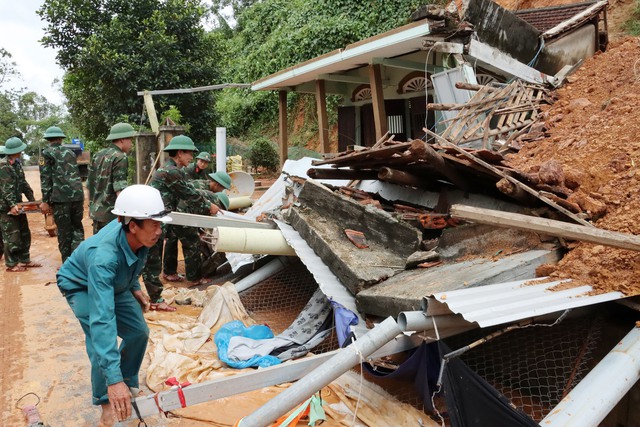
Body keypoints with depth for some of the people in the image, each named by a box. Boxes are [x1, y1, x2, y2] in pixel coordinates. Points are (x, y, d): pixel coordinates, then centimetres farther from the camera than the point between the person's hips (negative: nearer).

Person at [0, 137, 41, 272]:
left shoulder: (17, 163, 12)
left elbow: (23, 183, 16)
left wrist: (32, 199, 12)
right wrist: (12, 205, -28)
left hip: (17, 204, 9)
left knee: (24, 234, 13)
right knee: (12, 236, -4)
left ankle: (24, 260, 22)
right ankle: (11, 264, 6)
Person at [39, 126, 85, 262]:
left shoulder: (47, 153, 2)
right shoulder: (70, 151, 17)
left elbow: (45, 178, -4)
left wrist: (45, 201, -3)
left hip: (60, 197, -4)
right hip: (77, 195, 4)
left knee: (64, 231, 5)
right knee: (77, 226, 17)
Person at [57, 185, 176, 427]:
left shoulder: (139, 236, -28)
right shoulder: (104, 256, -47)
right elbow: (102, 319, -52)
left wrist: (136, 289, -4)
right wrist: (113, 379, -54)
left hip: (115, 283, 6)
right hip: (81, 287, -6)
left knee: (138, 332, 0)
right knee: (101, 344, -21)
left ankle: (128, 384, 25)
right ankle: (106, 403, 3)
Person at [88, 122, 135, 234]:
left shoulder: (99, 155, 11)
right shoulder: (120, 157, -14)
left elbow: (89, 184, 17)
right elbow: (120, 189, -21)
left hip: (96, 211, 9)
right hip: (111, 214, -8)